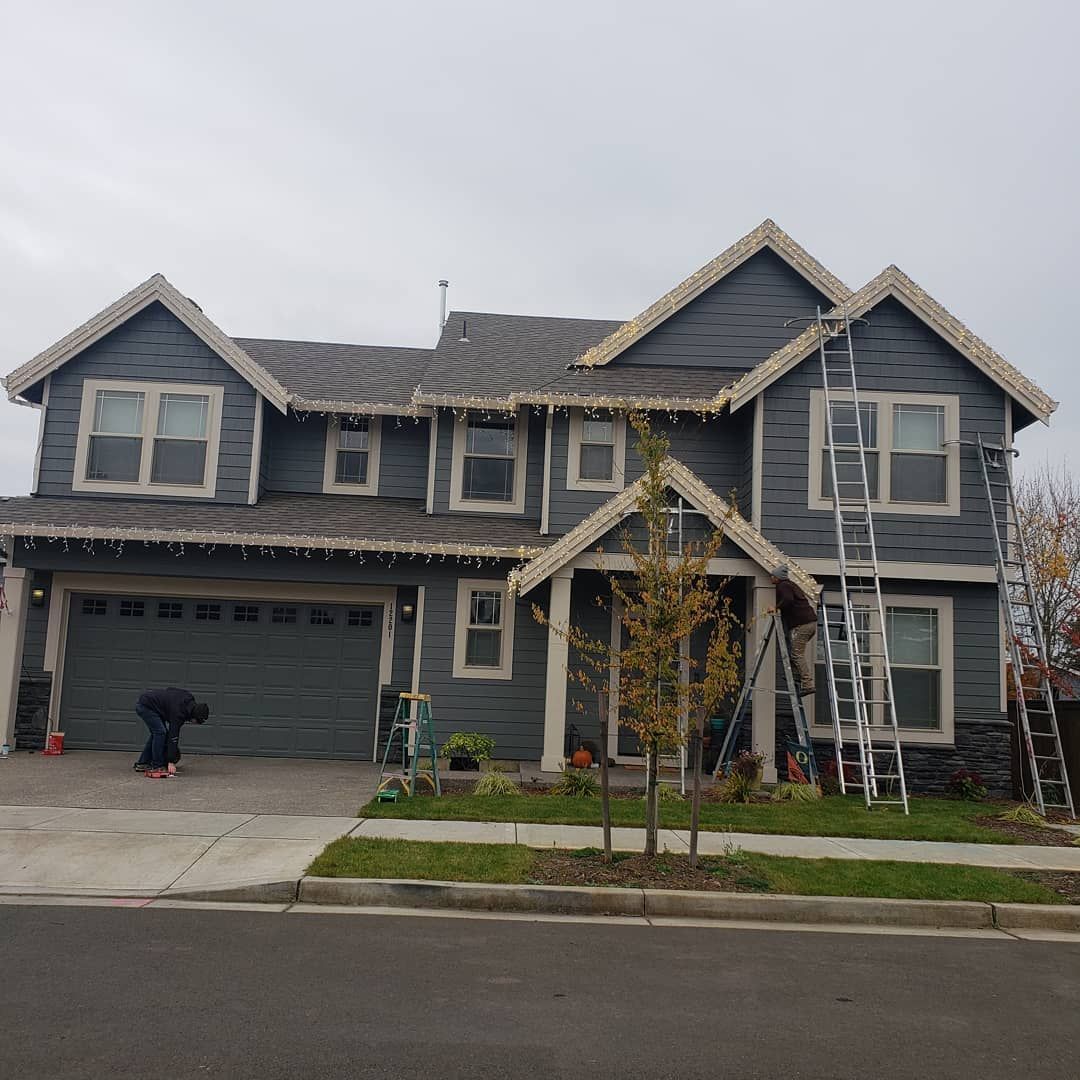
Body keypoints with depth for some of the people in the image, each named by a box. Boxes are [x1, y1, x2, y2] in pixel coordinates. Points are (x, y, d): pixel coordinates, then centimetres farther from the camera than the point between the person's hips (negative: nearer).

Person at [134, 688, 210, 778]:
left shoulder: (189, 700, -3)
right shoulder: (179, 711, -26)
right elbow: (173, 736, -24)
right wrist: (171, 762, -21)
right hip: (145, 706, -10)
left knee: (157, 733, 12)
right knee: (160, 733, -13)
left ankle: (142, 764, 17)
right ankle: (157, 766, -6)